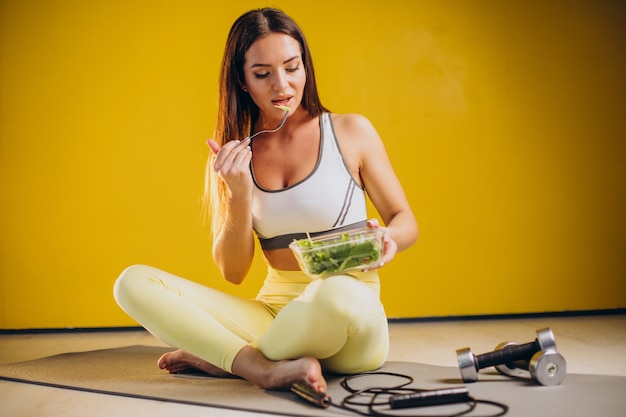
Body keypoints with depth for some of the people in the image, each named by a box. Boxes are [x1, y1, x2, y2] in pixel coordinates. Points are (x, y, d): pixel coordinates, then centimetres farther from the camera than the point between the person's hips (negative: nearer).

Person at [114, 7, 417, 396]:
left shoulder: (351, 132, 1)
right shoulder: (235, 155, 6)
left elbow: (405, 221, 8)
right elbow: (232, 272, 4)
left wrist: (387, 239, -16)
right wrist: (240, 194, -12)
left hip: (350, 322, -2)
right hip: (273, 311, 3)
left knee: (340, 294, -40)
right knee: (133, 282, -12)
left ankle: (222, 357, -13)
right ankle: (270, 369, -25)